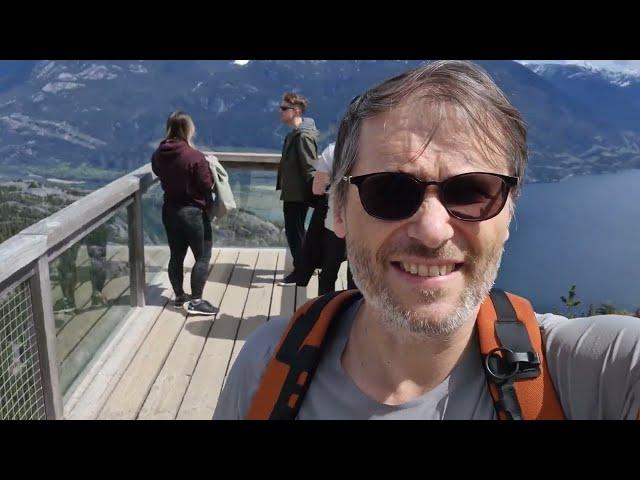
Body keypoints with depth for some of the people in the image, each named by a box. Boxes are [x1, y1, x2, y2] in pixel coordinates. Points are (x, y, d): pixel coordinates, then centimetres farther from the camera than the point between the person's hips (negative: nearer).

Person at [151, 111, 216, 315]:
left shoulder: (158, 155, -1)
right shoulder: (195, 157, -22)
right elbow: (207, 186, -15)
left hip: (169, 210, 7)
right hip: (192, 212, -7)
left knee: (176, 255, 16)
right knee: (203, 256, 4)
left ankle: (180, 296, 28)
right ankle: (195, 301, 3)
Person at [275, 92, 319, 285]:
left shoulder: (303, 136, -18)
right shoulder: (293, 134, 12)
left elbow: (309, 167, -22)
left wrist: (310, 193, -22)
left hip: (298, 194, -10)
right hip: (291, 192, 10)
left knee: (294, 231, -1)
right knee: (295, 231, 18)